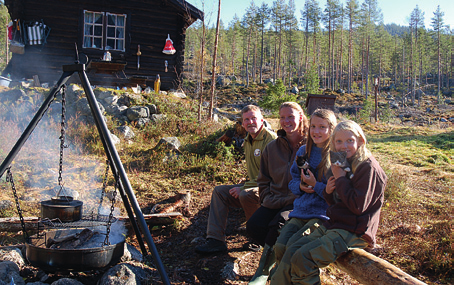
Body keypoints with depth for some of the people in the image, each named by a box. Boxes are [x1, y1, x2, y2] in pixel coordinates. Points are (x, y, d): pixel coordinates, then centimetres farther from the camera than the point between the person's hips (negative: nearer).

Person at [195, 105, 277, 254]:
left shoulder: (271, 139, -17)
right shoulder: (248, 141, 13)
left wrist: (243, 188, -21)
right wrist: (243, 185, 8)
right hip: (253, 185, 9)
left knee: (246, 195, -36)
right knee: (219, 191, -1)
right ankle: (216, 239, -7)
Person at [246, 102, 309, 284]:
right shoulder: (272, 147, 12)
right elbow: (263, 180, 19)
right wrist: (268, 199, 2)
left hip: (297, 202, -5)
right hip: (274, 200, 5)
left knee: (278, 224, -30)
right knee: (253, 226, -20)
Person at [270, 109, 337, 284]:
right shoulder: (303, 151, 14)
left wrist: (315, 185, -15)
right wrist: (301, 186, -1)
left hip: (323, 213, -5)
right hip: (300, 211, 5)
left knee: (293, 245, -25)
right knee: (280, 246, -17)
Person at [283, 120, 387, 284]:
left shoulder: (368, 167, -13)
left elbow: (358, 206, -21)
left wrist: (340, 178, -15)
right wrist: (328, 192, -2)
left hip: (353, 233, -9)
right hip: (332, 225, 9)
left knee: (302, 259, -21)